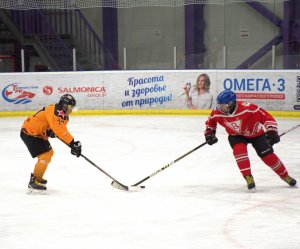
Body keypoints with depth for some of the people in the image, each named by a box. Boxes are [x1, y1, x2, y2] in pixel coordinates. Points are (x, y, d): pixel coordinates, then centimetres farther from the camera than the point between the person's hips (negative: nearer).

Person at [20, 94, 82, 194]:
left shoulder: (62, 115, 6)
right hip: (29, 132, -11)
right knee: (45, 156, -17)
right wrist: (73, 144, -36)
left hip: (38, 133, 11)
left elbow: (62, 131, 2)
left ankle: (36, 177, 37)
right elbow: (60, 131, -35)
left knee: (49, 152, 23)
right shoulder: (54, 112, -27)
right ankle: (33, 183, -11)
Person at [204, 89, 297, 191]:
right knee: (239, 150, -28)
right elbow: (210, 121, 2)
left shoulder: (247, 108, -37)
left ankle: (285, 176, 13)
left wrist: (271, 131, -37)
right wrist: (209, 133, -5)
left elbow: (266, 117, -32)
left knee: (267, 155, -7)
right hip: (236, 136, 3)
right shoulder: (217, 113, -22)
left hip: (255, 133, -3)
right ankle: (248, 177, -16)